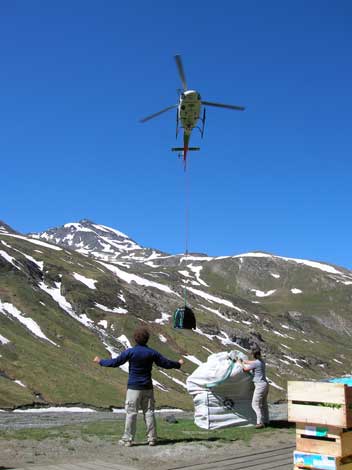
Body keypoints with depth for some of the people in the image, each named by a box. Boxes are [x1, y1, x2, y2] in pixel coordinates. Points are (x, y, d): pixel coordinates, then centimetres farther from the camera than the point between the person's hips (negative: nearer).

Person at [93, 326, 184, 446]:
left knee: (131, 413, 2)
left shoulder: (130, 352, -9)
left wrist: (101, 361, 8)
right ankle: (152, 438, 13)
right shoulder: (152, 353, 0)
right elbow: (166, 363, 5)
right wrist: (178, 364, 23)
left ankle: (128, 439, 6)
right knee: (149, 412, 9)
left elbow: (115, 362, -7)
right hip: (147, 387, 3)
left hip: (133, 387, -3)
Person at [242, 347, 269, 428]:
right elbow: (251, 362, 26)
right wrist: (243, 361, 33)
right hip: (265, 384, 9)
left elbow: (245, 369, -8)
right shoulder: (261, 361, 8)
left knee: (255, 404, -3)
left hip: (260, 385, -9)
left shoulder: (256, 363, -18)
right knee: (264, 404, 17)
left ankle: (260, 422, -4)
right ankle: (266, 421, 25)